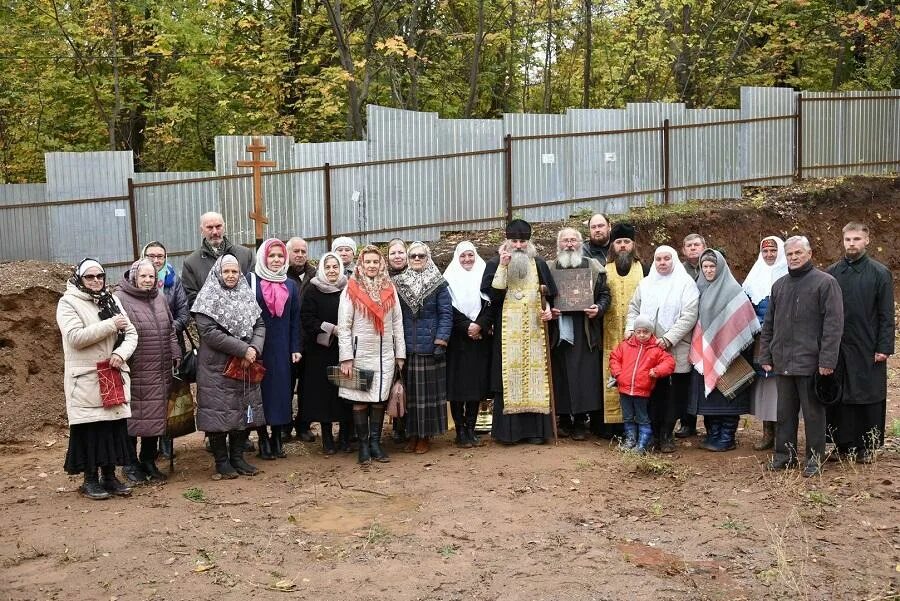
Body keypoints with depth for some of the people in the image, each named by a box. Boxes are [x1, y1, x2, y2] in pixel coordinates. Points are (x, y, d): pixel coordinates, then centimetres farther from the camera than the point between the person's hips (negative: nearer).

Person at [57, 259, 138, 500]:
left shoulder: (111, 301, 13)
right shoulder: (68, 303, -4)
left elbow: (131, 333, 9)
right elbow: (75, 337, -18)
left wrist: (121, 353, -11)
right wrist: (111, 325, -18)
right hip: (85, 379, -5)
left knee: (115, 426, 6)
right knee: (89, 429, -2)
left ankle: (109, 476, 17)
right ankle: (90, 480, 10)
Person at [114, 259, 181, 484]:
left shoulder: (160, 298, 14)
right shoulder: (120, 299, -7)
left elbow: (170, 330, 21)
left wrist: (175, 354, 16)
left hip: (160, 372, 6)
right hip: (134, 372, -6)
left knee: (156, 417, 11)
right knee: (133, 418, 2)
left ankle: (149, 462, 23)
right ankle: (130, 464, 15)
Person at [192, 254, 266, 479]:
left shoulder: (246, 296, 11)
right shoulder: (208, 298, -6)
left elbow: (259, 325, 8)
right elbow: (210, 332, -16)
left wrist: (254, 349, -12)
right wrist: (242, 349, -19)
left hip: (245, 367, 5)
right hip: (217, 368, -5)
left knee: (245, 411, 9)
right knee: (220, 413, -1)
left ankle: (237, 457, 21)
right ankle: (221, 461, 11)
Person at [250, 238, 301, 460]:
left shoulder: (290, 285, 10)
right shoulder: (250, 281, -1)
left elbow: (295, 319, 10)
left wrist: (296, 348, 3)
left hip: (282, 348, 3)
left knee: (282, 389, 3)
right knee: (261, 389, 0)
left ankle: (277, 438, 12)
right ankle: (263, 440, 9)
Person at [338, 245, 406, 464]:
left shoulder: (389, 289, 9)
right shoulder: (352, 289, -2)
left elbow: (397, 323, 10)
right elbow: (343, 326, -5)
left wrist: (400, 353, 6)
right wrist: (346, 358, -10)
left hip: (385, 354, 3)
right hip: (360, 353, -3)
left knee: (380, 399, 7)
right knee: (360, 400, 0)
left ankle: (375, 442, 16)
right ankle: (363, 445, 9)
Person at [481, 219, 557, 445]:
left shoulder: (538, 264, 10)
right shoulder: (495, 264, 3)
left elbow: (550, 295, 15)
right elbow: (492, 293, -10)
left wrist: (548, 310, -4)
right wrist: (502, 266, -13)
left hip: (534, 329, 2)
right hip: (507, 331, -2)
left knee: (535, 372, 0)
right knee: (509, 374, -5)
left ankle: (535, 428, 5)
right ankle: (508, 429, 1)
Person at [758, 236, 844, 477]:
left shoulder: (825, 283, -5)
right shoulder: (779, 285, 15)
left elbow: (833, 323, -11)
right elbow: (768, 325, 18)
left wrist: (827, 360, -16)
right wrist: (765, 356, 11)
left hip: (810, 362, -5)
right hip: (783, 362, 6)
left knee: (813, 412, 4)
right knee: (785, 412, 12)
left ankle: (815, 458, 14)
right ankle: (784, 454, 22)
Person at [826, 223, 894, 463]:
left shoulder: (880, 273, 0)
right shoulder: (832, 273, 7)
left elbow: (887, 314, -2)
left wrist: (884, 348, -8)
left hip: (868, 350, -2)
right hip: (838, 348, 3)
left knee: (870, 398, 3)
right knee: (839, 397, 5)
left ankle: (868, 447, 13)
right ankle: (844, 445, 15)